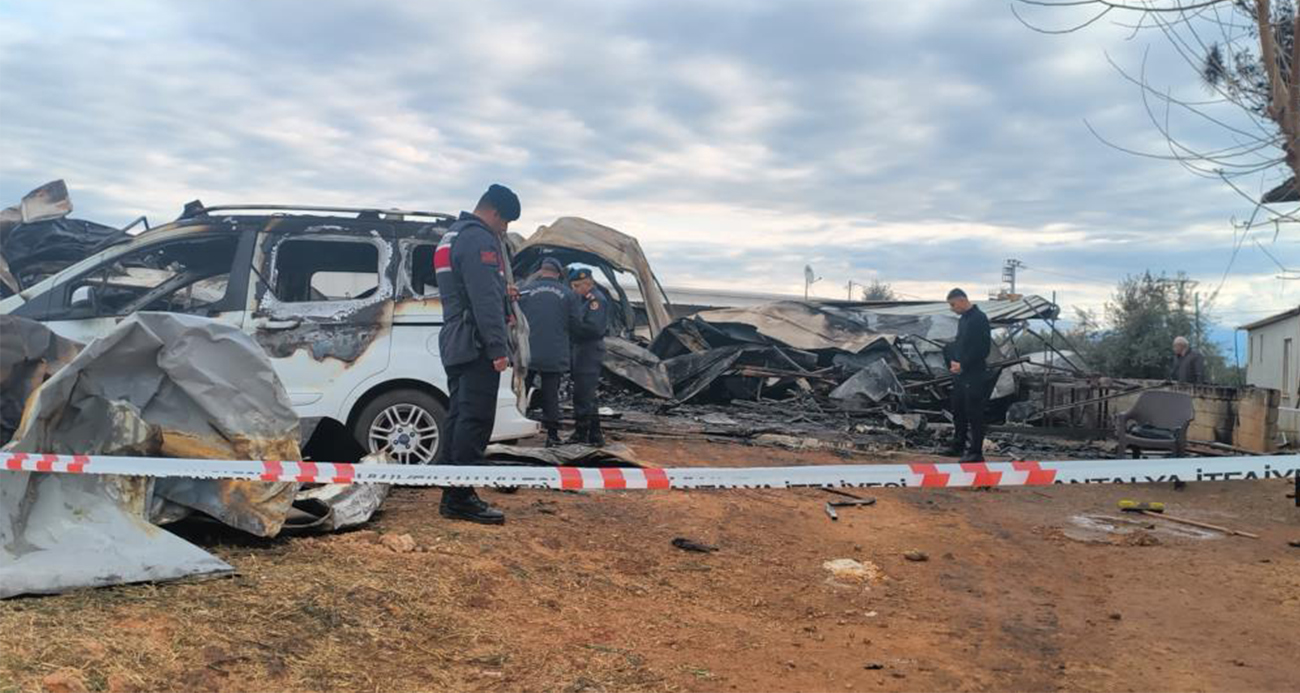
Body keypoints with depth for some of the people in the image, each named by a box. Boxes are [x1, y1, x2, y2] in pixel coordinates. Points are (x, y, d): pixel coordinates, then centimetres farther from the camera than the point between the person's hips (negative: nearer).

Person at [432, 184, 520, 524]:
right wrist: (498, 347, -22)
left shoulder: (451, 236, 21)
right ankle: (462, 497, -10)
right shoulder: (479, 239, -12)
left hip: (455, 343, 11)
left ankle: (452, 496, 14)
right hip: (476, 346, -10)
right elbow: (486, 299, -20)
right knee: (476, 420, -10)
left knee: (458, 417, 11)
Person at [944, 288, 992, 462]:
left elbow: (982, 348, -19)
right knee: (958, 411, 16)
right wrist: (953, 361, 2)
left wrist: (963, 365, -16)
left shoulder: (979, 318, -14)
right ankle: (958, 446, 27)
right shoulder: (963, 319, 15)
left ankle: (976, 452, 1)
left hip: (975, 374, -9)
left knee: (974, 413, -5)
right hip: (960, 373, 9)